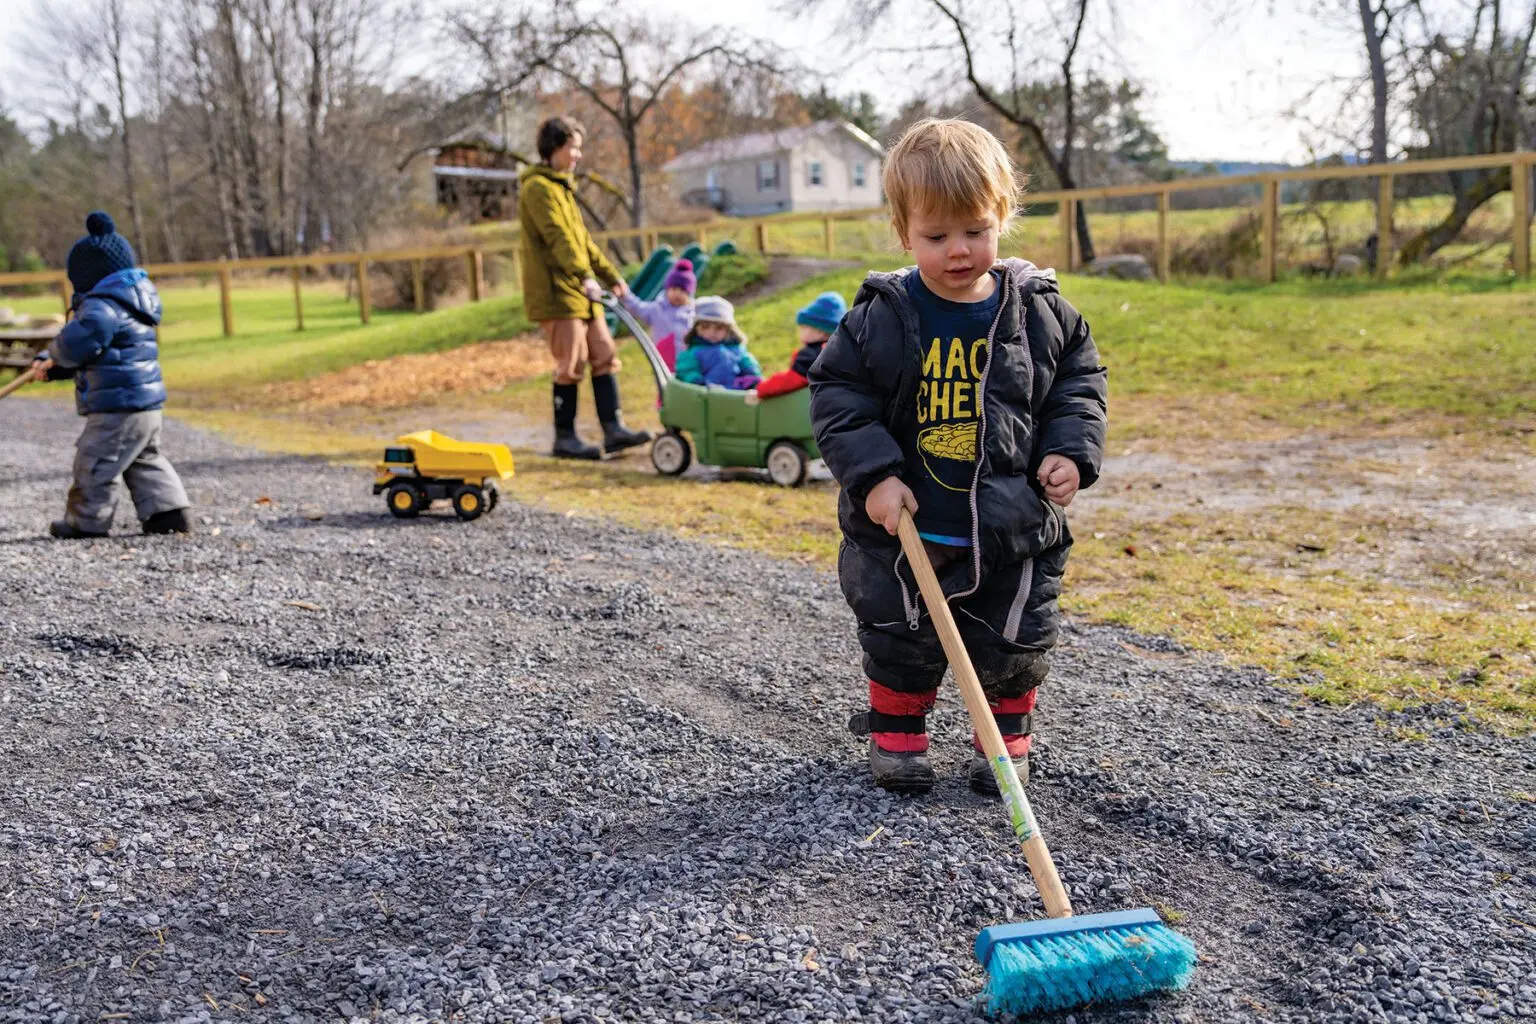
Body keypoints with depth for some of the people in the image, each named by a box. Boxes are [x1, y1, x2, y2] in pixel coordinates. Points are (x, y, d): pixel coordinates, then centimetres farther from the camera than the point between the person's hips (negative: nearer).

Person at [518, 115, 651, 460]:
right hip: (555, 290, -10)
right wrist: (585, 276, -33)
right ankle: (564, 438, 1)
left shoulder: (560, 187, 22)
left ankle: (613, 430, 5)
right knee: (572, 363, -7)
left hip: (579, 291, 10)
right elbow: (558, 237, -22)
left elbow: (582, 239, 25)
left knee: (604, 355, 5)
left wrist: (612, 277, 22)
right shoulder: (538, 187, -9)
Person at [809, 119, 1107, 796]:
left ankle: (1007, 734, 35)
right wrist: (873, 473, -17)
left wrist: (1071, 451, -6)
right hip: (905, 525, -1)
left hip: (1013, 529, 1)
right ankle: (896, 728, 35)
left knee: (1014, 641, 12)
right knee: (900, 638, 12)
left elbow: (1079, 377, 8)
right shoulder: (882, 318, -10)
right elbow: (837, 392, -7)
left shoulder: (1040, 311, -4)